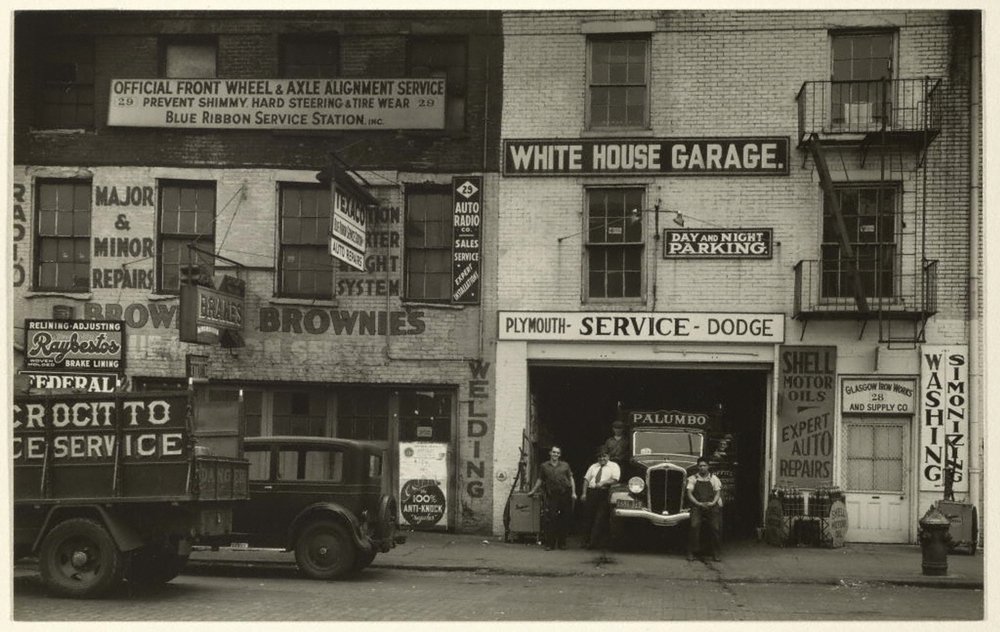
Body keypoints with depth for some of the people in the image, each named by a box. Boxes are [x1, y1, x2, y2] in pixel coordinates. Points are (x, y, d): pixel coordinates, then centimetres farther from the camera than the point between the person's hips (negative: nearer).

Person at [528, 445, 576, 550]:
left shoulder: (565, 465, 11)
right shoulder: (544, 466, 10)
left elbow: (571, 479, 12)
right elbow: (540, 480, 17)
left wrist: (573, 492, 3)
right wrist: (533, 491, 16)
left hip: (565, 495, 1)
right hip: (551, 496, -1)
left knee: (565, 520, 3)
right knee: (550, 520, -7)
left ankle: (562, 543, 16)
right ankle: (550, 544, -1)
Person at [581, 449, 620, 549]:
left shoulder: (613, 466, 8)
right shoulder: (593, 467, 23)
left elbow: (615, 479, -5)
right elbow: (586, 479, 17)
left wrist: (603, 482, -18)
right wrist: (584, 493, 5)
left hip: (604, 493, -4)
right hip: (591, 492, 4)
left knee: (601, 519, -10)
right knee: (590, 518, 2)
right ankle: (587, 540, 6)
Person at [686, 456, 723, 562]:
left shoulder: (714, 478, 12)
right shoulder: (693, 479, 8)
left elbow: (717, 493, 9)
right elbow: (689, 493, 2)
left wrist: (713, 503, -11)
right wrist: (699, 503, -11)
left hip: (711, 507, 2)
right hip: (697, 507, -1)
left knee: (715, 528, -5)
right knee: (694, 527, -18)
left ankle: (715, 554, 7)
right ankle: (690, 553, -12)